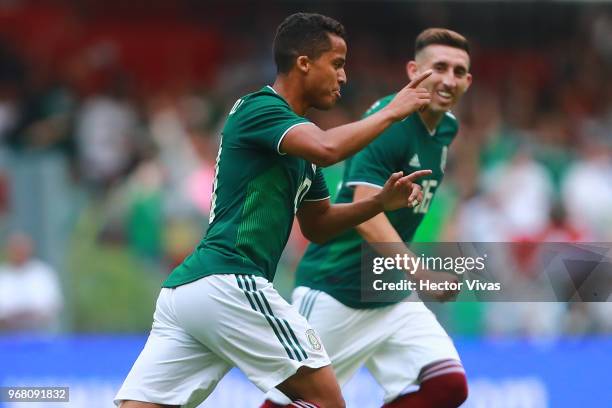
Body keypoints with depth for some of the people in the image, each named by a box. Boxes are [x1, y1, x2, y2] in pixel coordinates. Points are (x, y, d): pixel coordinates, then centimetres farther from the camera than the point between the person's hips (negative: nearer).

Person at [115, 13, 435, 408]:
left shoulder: (297, 134, 23)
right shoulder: (259, 108, -4)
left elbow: (317, 224, 31)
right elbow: (327, 149, -23)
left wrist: (381, 201, 14)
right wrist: (391, 112, -9)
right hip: (229, 283, -9)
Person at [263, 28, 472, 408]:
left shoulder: (447, 128, 7)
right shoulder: (388, 123, -18)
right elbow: (366, 215, -28)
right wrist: (423, 274, -39)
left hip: (392, 295, 7)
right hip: (334, 290, -7)